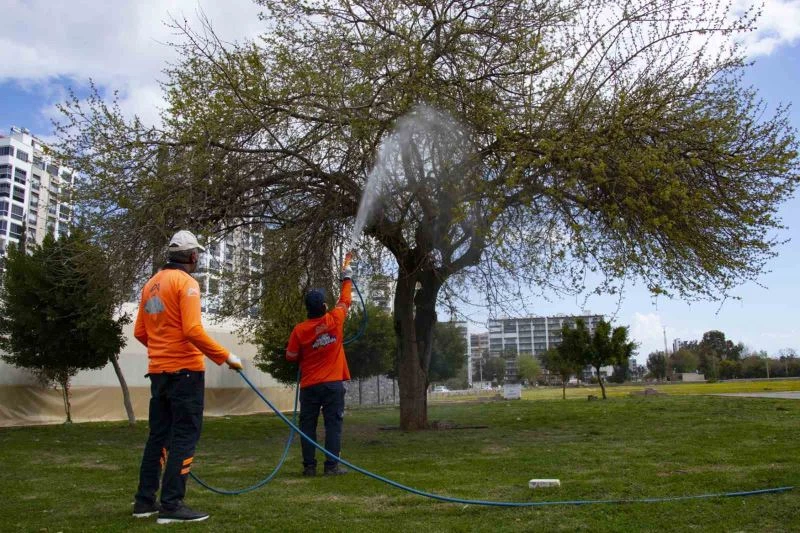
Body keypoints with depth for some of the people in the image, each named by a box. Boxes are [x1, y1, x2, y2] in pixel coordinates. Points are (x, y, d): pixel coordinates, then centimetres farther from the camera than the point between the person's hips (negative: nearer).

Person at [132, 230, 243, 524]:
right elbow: (193, 331, -21)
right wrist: (225, 356, -15)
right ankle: (172, 505, -2)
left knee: (159, 435, 15)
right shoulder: (186, 282, -11)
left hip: (158, 370, 8)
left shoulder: (151, 284, 13)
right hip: (184, 371, -8)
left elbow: (140, 332, 16)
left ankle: (145, 500, 21)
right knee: (184, 436, -3)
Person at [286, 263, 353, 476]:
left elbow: (291, 357, 4)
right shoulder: (335, 320, -5)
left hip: (309, 386, 1)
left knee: (308, 426, 7)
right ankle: (332, 466, 0)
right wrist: (347, 279, 26)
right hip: (334, 384, 0)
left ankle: (309, 466, 7)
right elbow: (345, 301, 12)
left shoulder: (299, 330, -5)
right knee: (333, 424, 2)